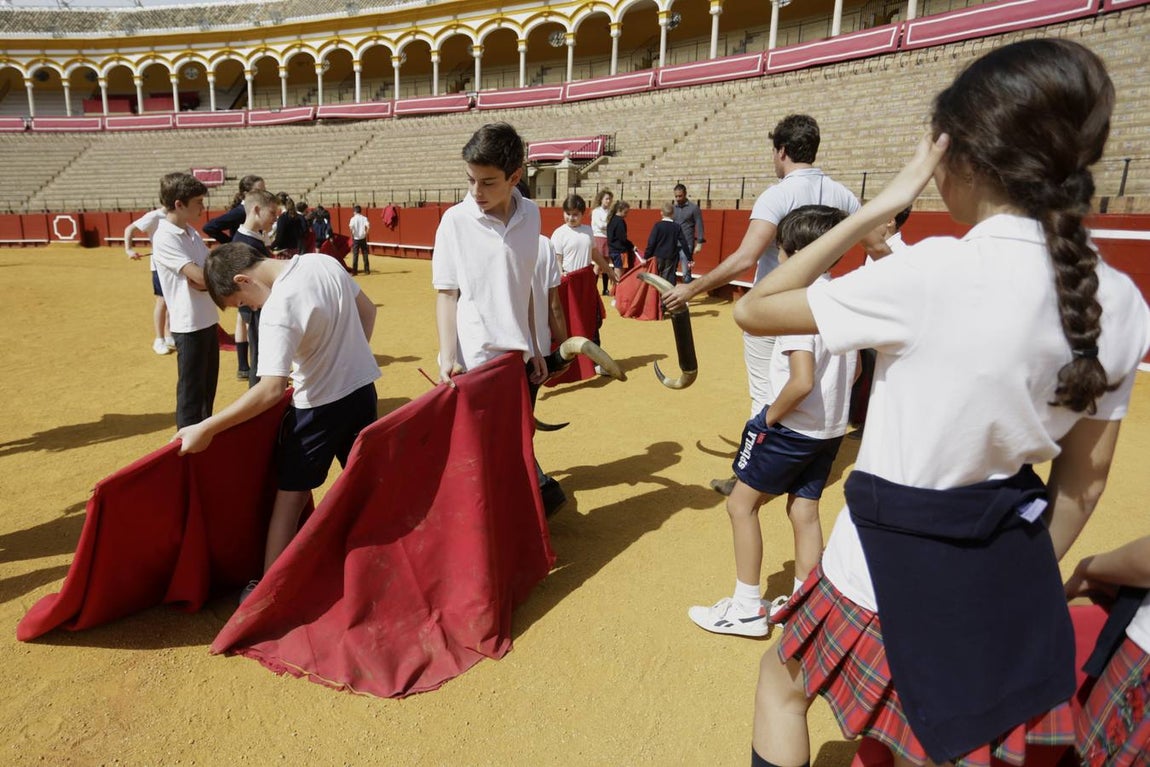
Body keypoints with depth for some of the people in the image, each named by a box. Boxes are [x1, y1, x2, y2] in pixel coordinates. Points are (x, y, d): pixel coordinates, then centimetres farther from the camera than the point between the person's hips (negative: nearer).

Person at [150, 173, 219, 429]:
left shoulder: (192, 233, 10)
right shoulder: (165, 238, -16)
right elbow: (199, 276, -23)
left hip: (208, 320, 8)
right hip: (189, 324, -8)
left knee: (208, 385, 18)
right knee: (191, 389, 1)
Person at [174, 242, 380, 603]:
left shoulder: (277, 309, -24)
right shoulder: (324, 262, -4)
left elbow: (272, 389, -30)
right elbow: (367, 311, 10)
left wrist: (206, 429, -25)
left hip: (321, 406, -7)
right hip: (363, 388, 7)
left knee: (289, 498, 9)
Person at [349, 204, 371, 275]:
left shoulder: (353, 219, -5)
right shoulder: (364, 218, 0)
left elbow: (350, 227, -20)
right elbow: (368, 226, -14)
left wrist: (352, 235, -6)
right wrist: (366, 233, 0)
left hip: (356, 238, -2)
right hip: (363, 238, 2)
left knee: (355, 255, 2)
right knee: (365, 254, 9)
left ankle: (354, 271, 0)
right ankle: (367, 270, 11)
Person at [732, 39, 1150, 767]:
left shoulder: (932, 273, -25)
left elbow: (753, 310, -14)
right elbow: (1084, 477, 5)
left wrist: (878, 207, -14)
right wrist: (1029, 573, 19)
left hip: (897, 556, -5)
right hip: (1009, 562, 6)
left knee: (782, 682, 25)